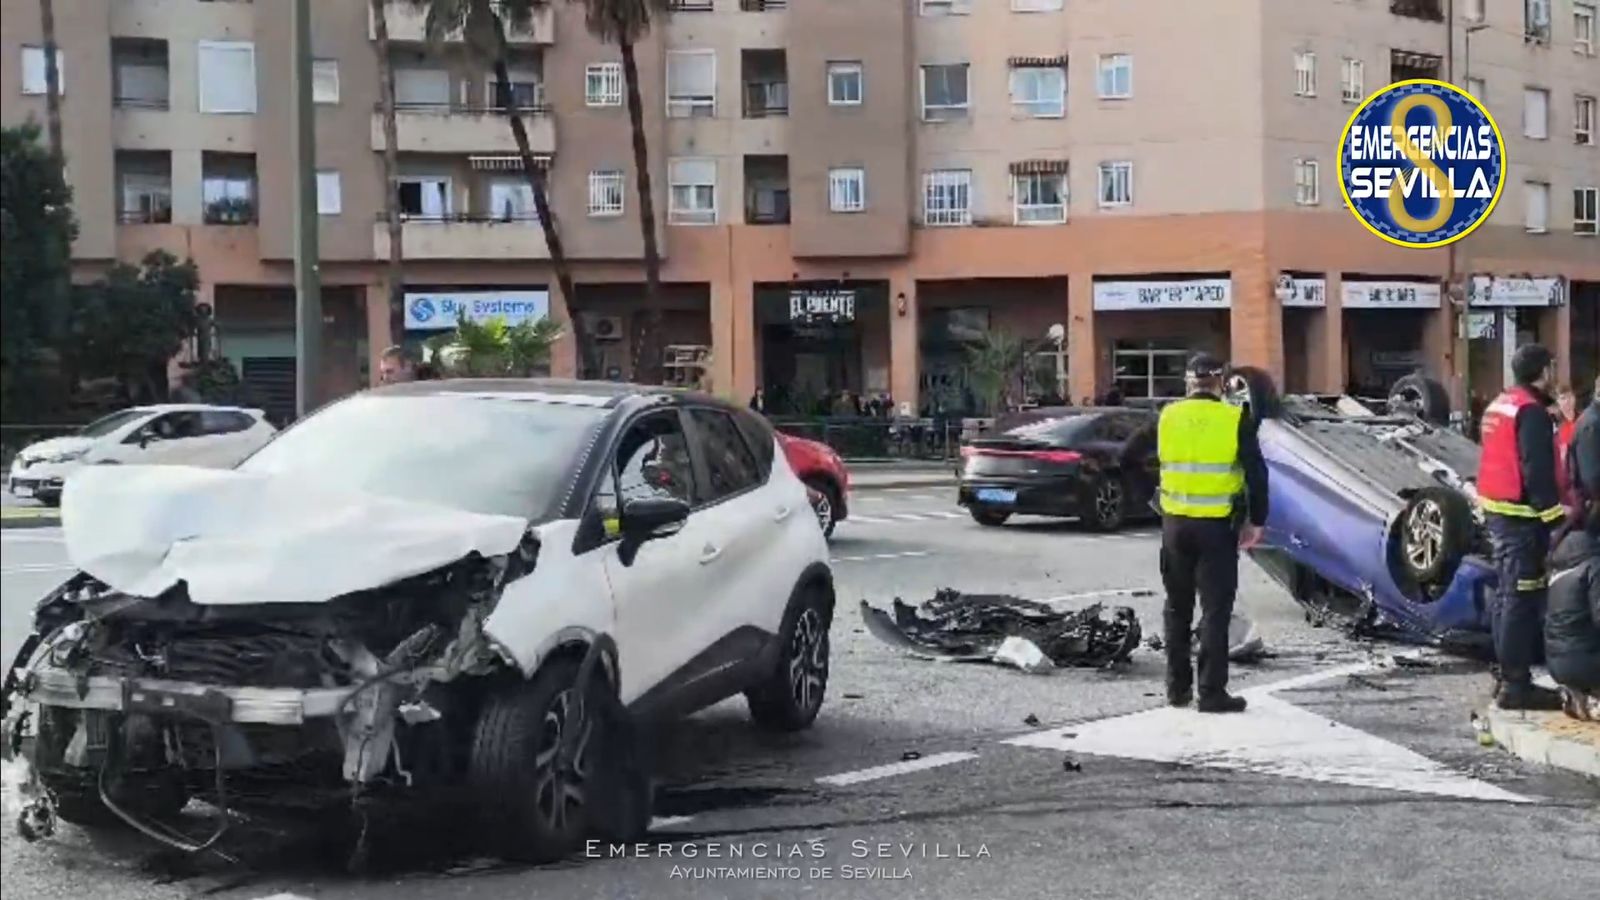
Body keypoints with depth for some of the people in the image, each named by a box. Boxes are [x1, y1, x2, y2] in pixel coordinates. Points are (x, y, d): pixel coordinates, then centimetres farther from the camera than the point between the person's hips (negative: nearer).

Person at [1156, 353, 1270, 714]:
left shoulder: (1167, 417, 1)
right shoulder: (1235, 419, -9)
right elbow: (1257, 473, -8)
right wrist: (1257, 521, 0)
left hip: (1175, 523, 3)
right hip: (1217, 525, -3)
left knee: (1178, 607, 15)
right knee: (1215, 609, 1)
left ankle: (1178, 687, 20)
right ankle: (1211, 692, -1)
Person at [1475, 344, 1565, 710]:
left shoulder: (1499, 405, 15)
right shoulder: (1532, 411, -14)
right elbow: (1537, 471, -21)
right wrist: (1554, 513, -21)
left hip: (1496, 511, 10)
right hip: (1522, 516, -10)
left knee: (1508, 593, 16)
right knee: (1522, 598, -9)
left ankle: (1506, 672, 23)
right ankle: (1515, 684, -10)